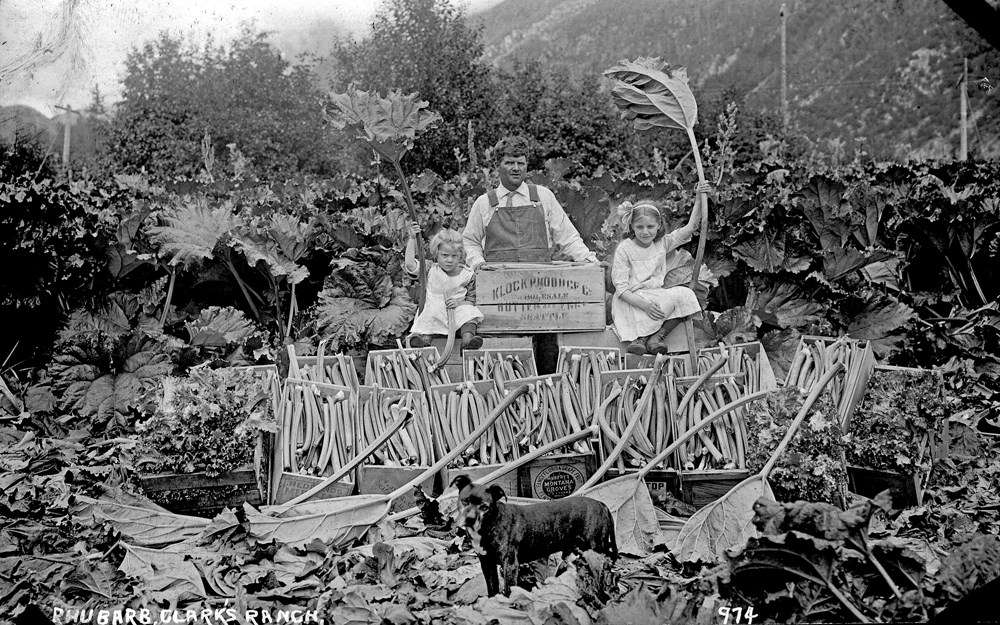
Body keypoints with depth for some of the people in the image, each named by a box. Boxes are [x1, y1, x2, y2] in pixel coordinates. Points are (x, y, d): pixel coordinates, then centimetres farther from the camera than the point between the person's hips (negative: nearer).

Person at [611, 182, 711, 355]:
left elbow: (690, 227, 3)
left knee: (685, 294, -20)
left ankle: (658, 335, -21)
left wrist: (699, 199, -8)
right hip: (632, 300, -6)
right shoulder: (624, 249, -8)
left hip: (658, 294, 6)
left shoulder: (663, 243, 8)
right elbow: (621, 288, -14)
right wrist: (644, 304, -28)